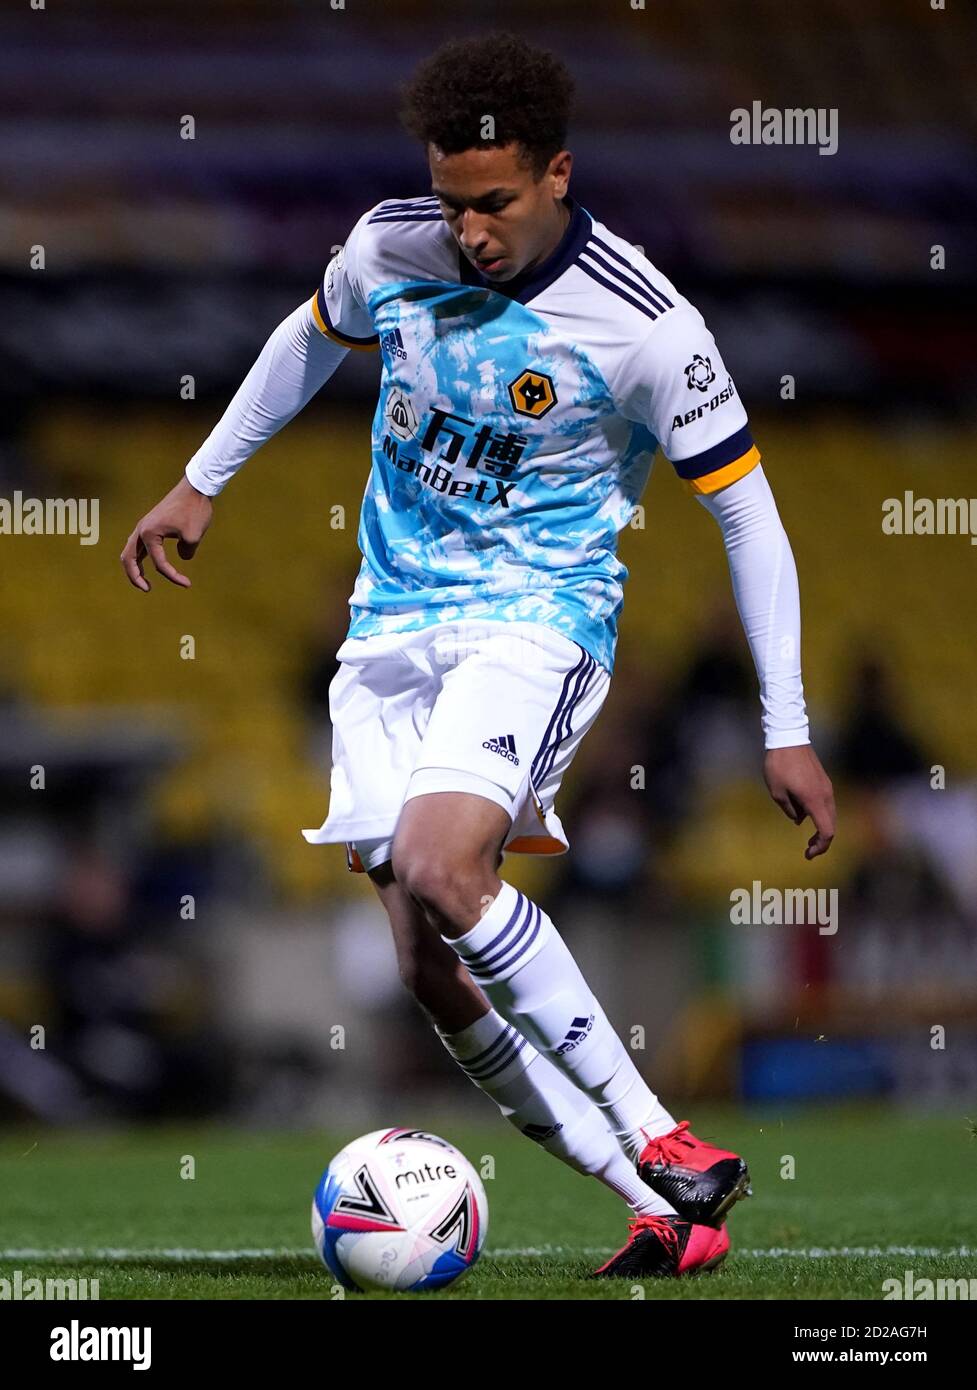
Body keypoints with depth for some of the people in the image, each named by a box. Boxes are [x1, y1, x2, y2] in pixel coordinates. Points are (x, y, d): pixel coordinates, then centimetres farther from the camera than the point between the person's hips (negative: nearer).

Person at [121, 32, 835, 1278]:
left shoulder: (645, 326, -15)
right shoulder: (390, 248, -2)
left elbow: (746, 512, -7)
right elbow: (311, 340, 22)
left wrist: (786, 728, -8)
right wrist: (200, 483, 27)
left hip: (537, 617, -5)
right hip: (390, 626, 5)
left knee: (441, 869, -31)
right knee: (434, 972, -7)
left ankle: (663, 1147, -24)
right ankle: (665, 1213, -4)